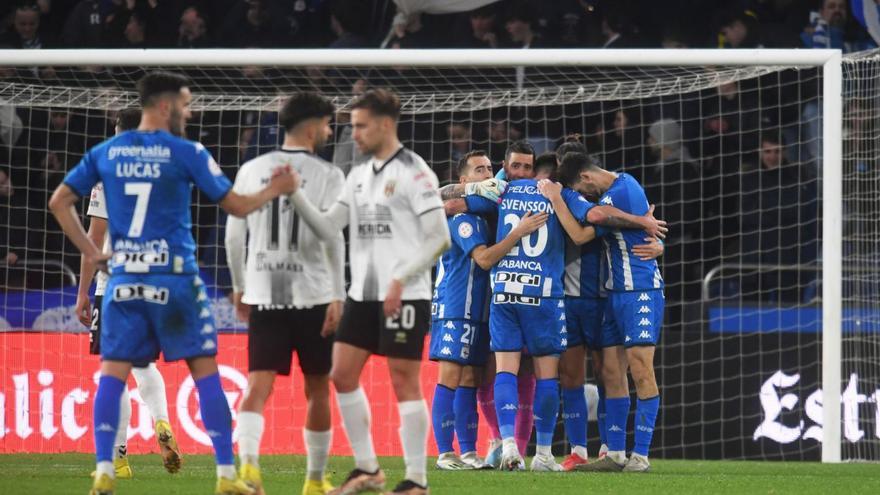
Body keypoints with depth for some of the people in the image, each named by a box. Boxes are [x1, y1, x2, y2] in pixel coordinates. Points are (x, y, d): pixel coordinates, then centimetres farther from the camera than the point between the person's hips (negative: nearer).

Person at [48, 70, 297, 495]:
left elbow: (59, 202, 9)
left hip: (124, 280, 3)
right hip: (174, 279, -3)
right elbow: (237, 206, 2)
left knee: (112, 374, 5)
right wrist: (273, 190, 19)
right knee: (205, 373, 3)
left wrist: (91, 252, 12)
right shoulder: (186, 153, -4)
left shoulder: (106, 152, 7)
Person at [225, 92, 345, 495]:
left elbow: (234, 236, 8)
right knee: (318, 389, 12)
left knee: (258, 385, -4)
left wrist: (240, 288, 19)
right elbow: (333, 238, -11)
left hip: (263, 293, 2)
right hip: (312, 294, -2)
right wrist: (337, 297, -9)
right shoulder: (327, 175, -4)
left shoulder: (252, 171, 7)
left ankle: (248, 461, -28)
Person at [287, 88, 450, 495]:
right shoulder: (358, 176, 13)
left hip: (404, 296, -8)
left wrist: (401, 279, -18)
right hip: (363, 293, 8)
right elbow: (328, 228, 10)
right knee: (342, 374, 6)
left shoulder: (413, 172, -9)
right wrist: (295, 195, -3)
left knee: (404, 381, -5)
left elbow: (439, 238, -12)